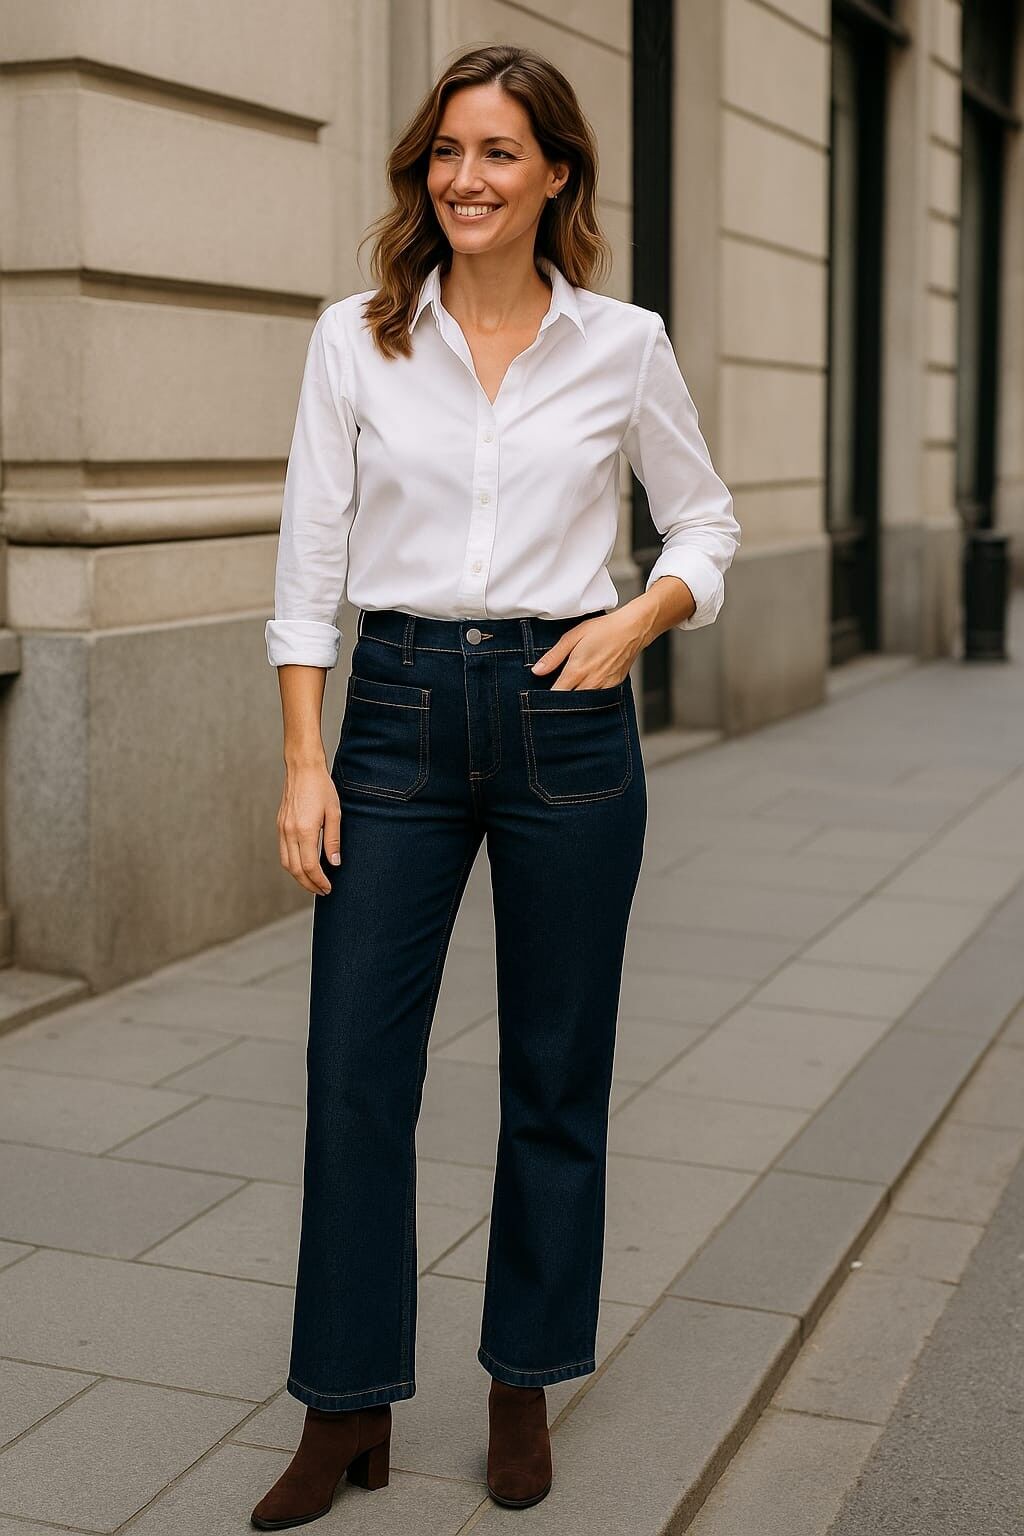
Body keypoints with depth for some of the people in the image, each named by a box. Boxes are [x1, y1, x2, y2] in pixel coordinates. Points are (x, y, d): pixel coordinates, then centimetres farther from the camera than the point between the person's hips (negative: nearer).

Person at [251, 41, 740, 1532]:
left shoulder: (625, 346, 1)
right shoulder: (355, 338, 1)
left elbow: (705, 523, 12)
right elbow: (310, 555, 1)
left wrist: (635, 620, -8)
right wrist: (304, 762, -4)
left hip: (565, 717, 0)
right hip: (398, 711, 1)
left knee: (556, 1073, 8)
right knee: (355, 1069, 1)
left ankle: (524, 1384, 27)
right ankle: (349, 1406, 17)